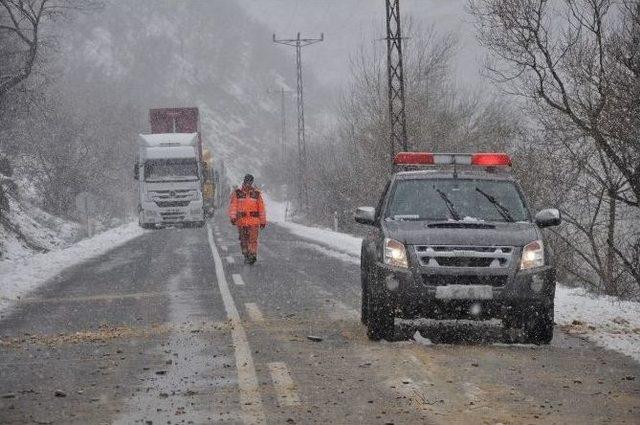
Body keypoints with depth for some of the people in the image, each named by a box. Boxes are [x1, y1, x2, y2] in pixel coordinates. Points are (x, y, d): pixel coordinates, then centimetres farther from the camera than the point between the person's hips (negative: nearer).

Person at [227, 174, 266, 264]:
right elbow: (233, 206, -2)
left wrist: (263, 221, 10)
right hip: (241, 221, 1)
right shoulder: (237, 193, 6)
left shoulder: (257, 194, 7)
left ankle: (253, 256, -22)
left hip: (254, 221, -1)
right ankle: (246, 256, 18)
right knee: (244, 240, 7)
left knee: (253, 239, -14)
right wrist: (232, 217, -16)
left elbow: (261, 208, 10)